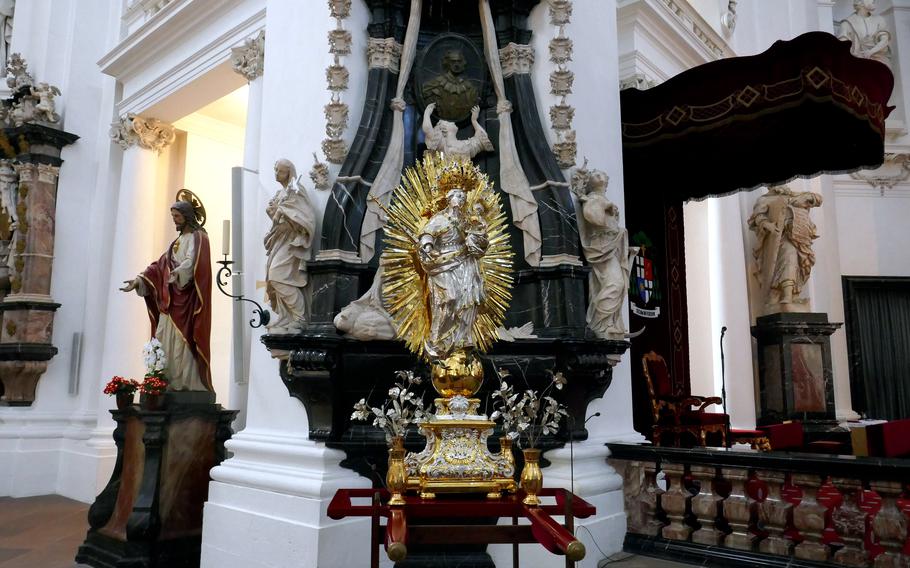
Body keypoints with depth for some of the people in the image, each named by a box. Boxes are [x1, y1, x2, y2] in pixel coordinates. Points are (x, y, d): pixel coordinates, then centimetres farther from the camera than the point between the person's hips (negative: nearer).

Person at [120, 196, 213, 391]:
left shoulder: (198, 238, -2)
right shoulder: (177, 241, 22)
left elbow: (192, 263, -20)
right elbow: (160, 265, 15)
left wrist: (177, 275, -37)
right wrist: (139, 280, 1)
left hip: (187, 300, -8)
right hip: (171, 301, 8)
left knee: (184, 342, -11)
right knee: (164, 343, 3)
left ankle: (188, 386, -9)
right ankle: (169, 385, 5)